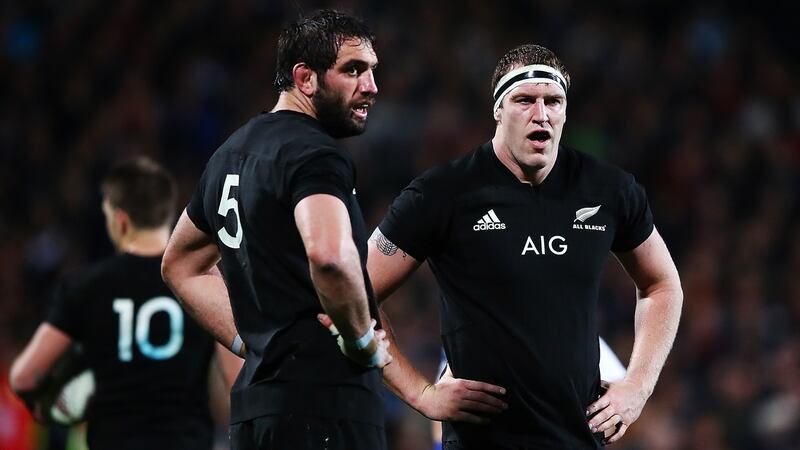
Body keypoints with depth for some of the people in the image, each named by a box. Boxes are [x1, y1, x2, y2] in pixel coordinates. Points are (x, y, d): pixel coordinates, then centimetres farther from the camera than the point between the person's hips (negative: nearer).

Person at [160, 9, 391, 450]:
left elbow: (180, 266, 32)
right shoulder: (315, 154, -10)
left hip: (255, 399, 9)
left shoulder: (232, 153, 19)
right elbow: (329, 255, -31)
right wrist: (363, 340, -14)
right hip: (324, 401, -9)